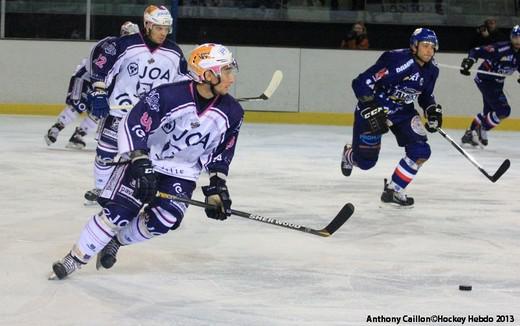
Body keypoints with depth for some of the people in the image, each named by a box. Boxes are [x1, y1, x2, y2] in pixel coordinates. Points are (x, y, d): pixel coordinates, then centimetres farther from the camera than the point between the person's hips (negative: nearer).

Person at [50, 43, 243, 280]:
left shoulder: (232, 113, -10)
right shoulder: (168, 95, -25)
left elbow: (221, 155, 4)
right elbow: (132, 127, -21)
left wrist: (217, 187, -3)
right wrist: (141, 165, -27)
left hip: (182, 174, 4)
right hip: (145, 162, -4)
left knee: (161, 221, -16)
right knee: (119, 212, -17)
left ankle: (116, 241, 12)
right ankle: (76, 257, -2)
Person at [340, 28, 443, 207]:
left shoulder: (431, 70, -5)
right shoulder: (396, 60, -30)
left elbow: (426, 95, 16)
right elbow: (361, 83, -30)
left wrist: (433, 110, -3)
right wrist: (372, 110, -32)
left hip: (403, 111, 6)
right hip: (373, 109, -6)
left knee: (420, 151, -12)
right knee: (365, 160, 3)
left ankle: (393, 191, 3)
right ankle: (350, 154, 42)